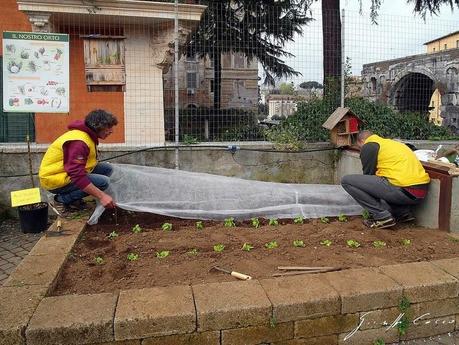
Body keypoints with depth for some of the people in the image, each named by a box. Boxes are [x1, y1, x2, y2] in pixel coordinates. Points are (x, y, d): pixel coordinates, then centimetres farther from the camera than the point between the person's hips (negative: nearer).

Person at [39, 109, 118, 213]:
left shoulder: (88, 135, 6)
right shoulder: (78, 142, -26)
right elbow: (78, 176, -33)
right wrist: (102, 196, -34)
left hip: (68, 173, 10)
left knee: (107, 169, 3)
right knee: (103, 181, -24)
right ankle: (63, 199, -8)